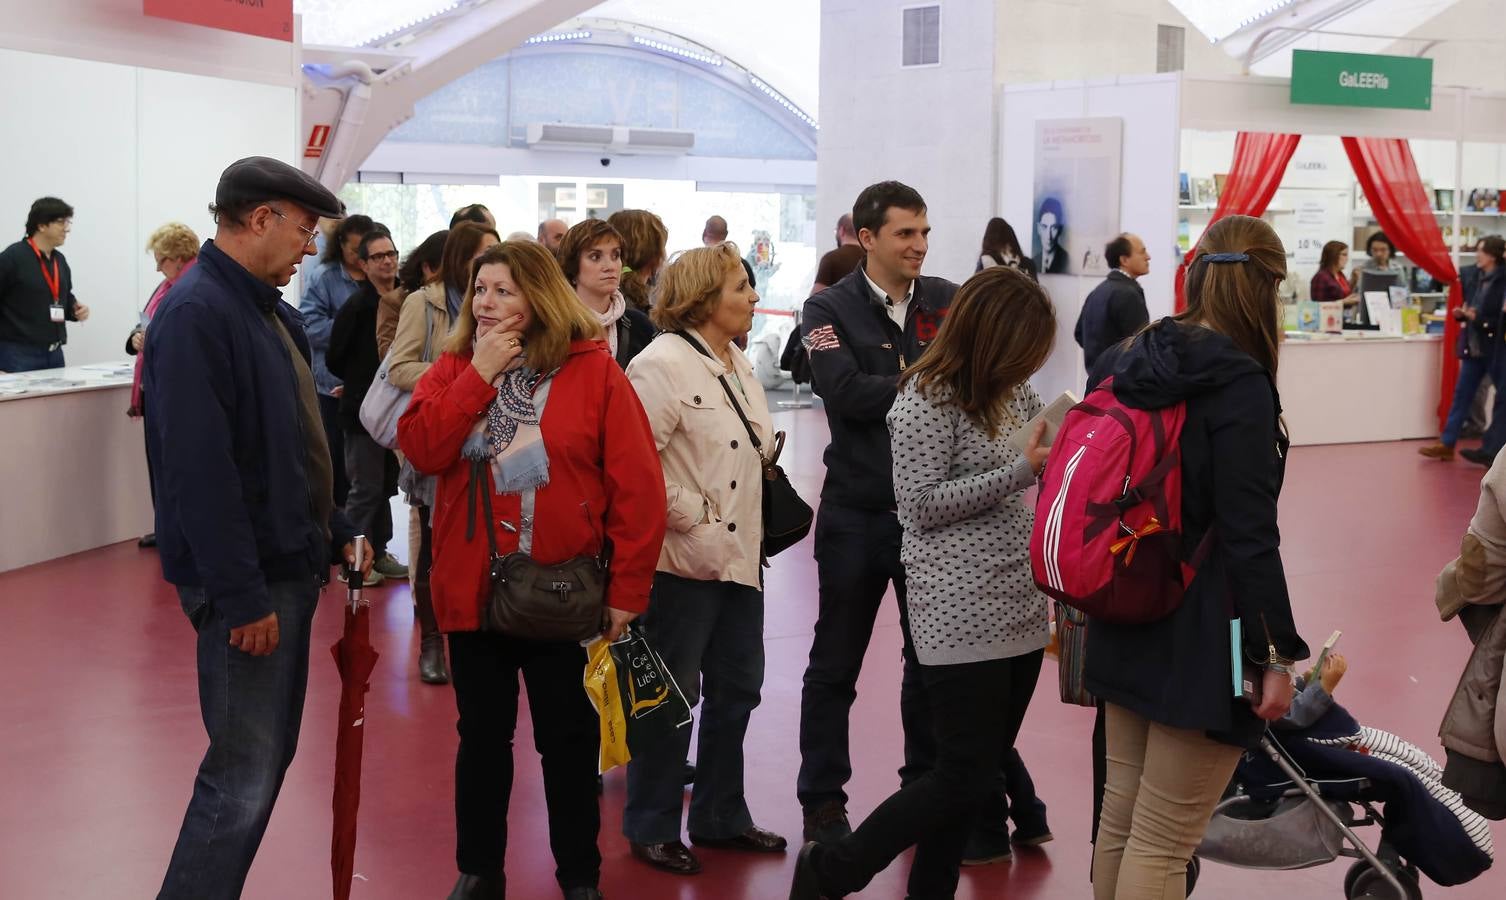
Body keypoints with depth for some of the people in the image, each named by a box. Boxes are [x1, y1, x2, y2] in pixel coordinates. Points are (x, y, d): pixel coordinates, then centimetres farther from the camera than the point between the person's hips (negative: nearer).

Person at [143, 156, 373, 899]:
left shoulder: (269, 309, 12)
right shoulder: (196, 313, -18)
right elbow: (200, 469, -24)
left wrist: (335, 533, 14)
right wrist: (241, 598, -24)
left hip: (290, 566, 10)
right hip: (248, 583, -10)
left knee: (270, 756, 15)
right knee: (243, 774, -6)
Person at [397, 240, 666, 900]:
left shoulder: (593, 370, -7)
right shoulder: (453, 368, 4)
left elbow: (638, 486, -9)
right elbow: (421, 449, -13)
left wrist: (626, 588, -11)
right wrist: (479, 374, -17)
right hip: (472, 590, 3)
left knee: (568, 739, 10)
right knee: (482, 735, 15)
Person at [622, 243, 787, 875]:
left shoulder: (737, 365, 13)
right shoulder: (663, 364, -14)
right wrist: (690, 517, -18)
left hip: (740, 555, 9)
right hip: (685, 560, -8)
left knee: (737, 688, 15)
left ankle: (721, 817, 30)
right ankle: (652, 828, 18)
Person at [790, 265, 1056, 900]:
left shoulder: (1012, 390, 10)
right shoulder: (927, 400, -11)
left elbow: (1048, 453, 21)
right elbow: (921, 505, -15)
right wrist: (1021, 470, -18)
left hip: (1021, 607, 8)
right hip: (962, 615, -8)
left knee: (980, 772, 11)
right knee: (963, 777, -5)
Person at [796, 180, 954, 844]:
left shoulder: (947, 300, 4)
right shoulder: (829, 309, -5)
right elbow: (846, 392, -19)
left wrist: (892, 387, -20)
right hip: (858, 510, -3)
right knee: (836, 662, 8)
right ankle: (822, 799, 19)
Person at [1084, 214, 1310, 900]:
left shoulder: (1131, 361, 5)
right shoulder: (1239, 381, -17)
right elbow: (1249, 534, -19)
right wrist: (1278, 653, -13)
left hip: (1128, 625, 8)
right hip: (1202, 637, -7)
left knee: (1120, 815, 18)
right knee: (1162, 845, 1)